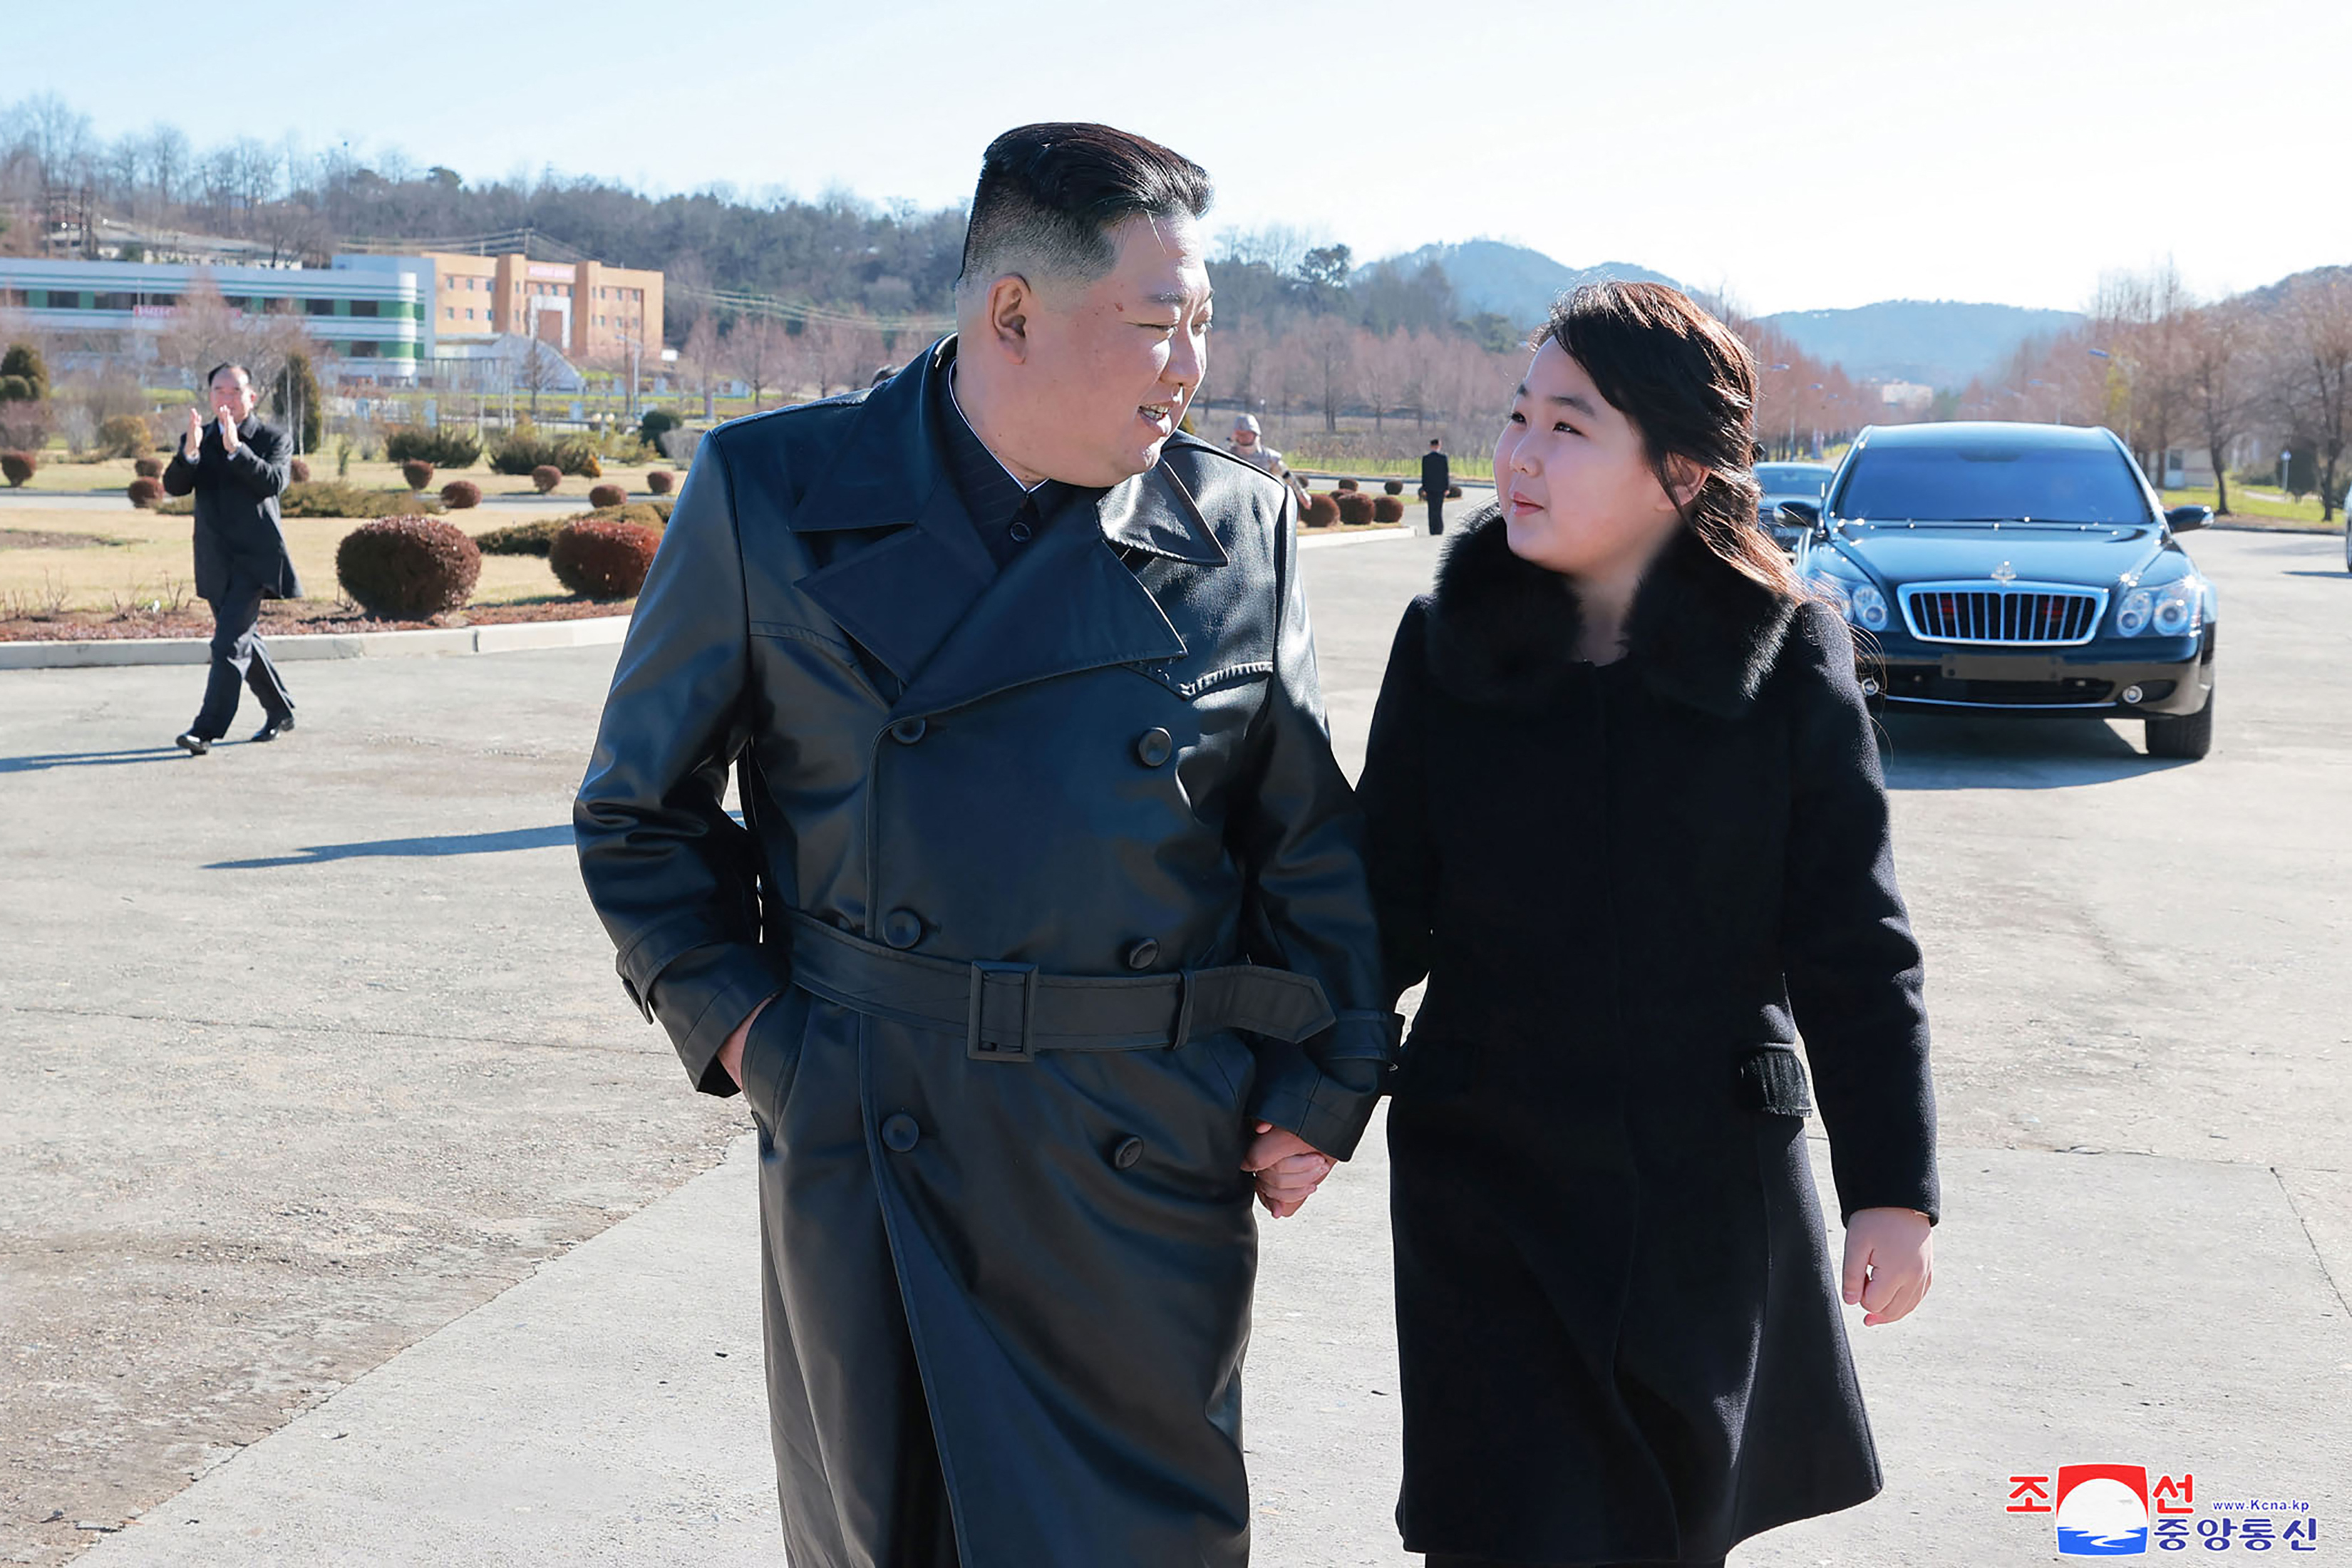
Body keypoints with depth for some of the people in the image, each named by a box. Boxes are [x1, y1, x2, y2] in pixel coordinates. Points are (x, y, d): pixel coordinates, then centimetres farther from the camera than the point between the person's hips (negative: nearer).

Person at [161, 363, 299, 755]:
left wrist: (236, 448, -30)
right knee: (244, 641, 16)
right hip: (216, 560, 6)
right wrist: (189, 452, -25)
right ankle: (280, 712, 32)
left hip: (256, 557, -6)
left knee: (230, 642, -15)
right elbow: (174, 486, -6)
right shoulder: (197, 438, 9)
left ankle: (207, 729, -17)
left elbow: (274, 482, -20)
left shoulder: (273, 439, -2)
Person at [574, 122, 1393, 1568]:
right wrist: (733, 1021, -3)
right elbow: (641, 809, 6)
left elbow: (1312, 838, 8)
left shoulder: (1240, 529, 1)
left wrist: (1326, 1087, 1)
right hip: (860, 1148, 0)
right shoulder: (774, 494, -4)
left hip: (1151, 1169, 1)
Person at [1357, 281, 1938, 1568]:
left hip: (1714, 1186, 1)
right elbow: (1387, 908, 0)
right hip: (1486, 1182, 0)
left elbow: (1852, 946, -3)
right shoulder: (1449, 643, -4)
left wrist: (1892, 1185, -4)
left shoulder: (1789, 665, -7)